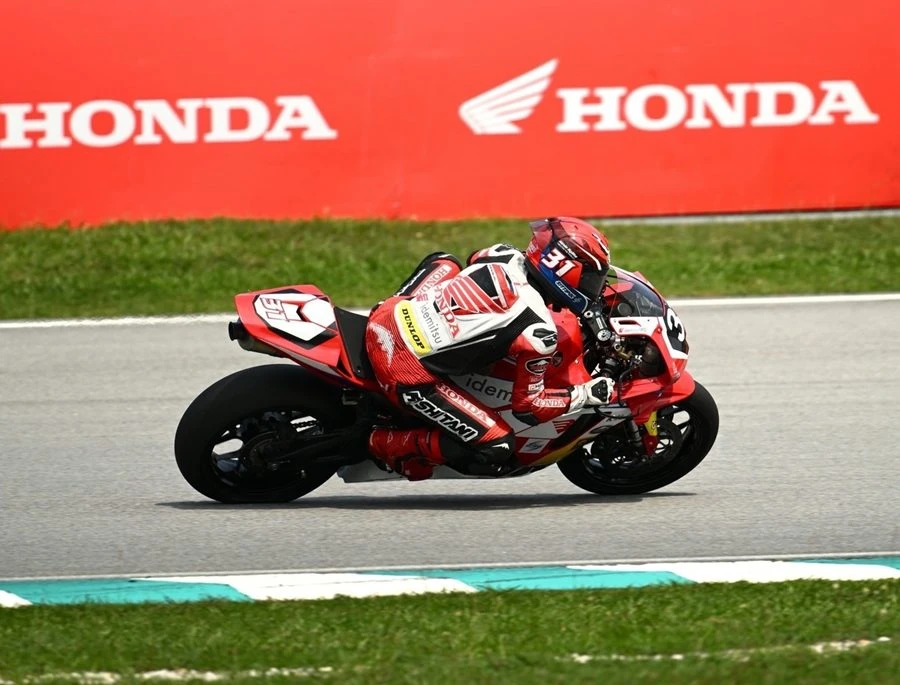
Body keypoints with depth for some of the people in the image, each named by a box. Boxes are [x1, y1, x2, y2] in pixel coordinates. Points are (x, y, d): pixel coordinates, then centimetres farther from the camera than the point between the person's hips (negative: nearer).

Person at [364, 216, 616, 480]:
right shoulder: (538, 332, -15)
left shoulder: (504, 256, 3)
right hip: (408, 375, -8)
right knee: (497, 446, -3)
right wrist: (585, 394, 6)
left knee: (444, 262, 32)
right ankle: (386, 443, 5)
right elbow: (527, 405, -4)